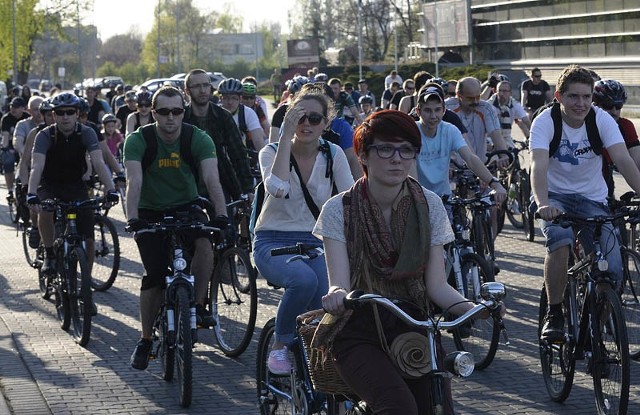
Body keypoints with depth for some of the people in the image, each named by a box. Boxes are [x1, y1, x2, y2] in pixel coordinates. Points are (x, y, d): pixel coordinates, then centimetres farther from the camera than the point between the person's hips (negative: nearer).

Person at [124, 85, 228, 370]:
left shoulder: (199, 139, -13)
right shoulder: (138, 141, -16)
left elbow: (211, 179, -25)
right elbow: (134, 182, -28)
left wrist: (221, 215, -40)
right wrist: (132, 218, -43)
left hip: (186, 207, 1)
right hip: (151, 213, -1)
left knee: (204, 242, -31)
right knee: (154, 277, -10)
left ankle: (198, 306, -14)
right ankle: (145, 340, 7)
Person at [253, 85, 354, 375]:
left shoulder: (333, 154, 2)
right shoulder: (272, 152, -6)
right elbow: (278, 188, -29)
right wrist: (286, 136, -26)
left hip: (315, 243, 2)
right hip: (273, 243, -2)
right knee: (304, 279, -36)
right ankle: (280, 346, -12)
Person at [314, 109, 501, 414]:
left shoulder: (428, 205, 2)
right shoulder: (339, 209, -5)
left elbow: (436, 284, 1)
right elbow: (340, 284, -13)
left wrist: (472, 307, -19)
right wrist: (336, 297, -37)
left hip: (413, 326, 3)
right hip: (358, 332, -3)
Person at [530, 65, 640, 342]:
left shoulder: (602, 120, -10)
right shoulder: (545, 122, -16)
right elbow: (539, 166, -29)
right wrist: (543, 205, -47)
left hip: (592, 199, 2)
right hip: (556, 197, -2)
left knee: (611, 271, -15)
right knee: (560, 240, -35)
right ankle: (554, 314, -17)